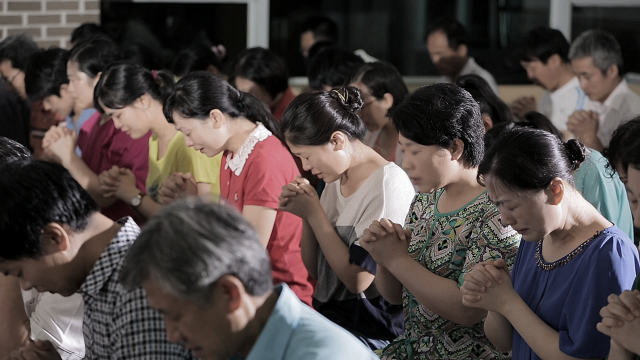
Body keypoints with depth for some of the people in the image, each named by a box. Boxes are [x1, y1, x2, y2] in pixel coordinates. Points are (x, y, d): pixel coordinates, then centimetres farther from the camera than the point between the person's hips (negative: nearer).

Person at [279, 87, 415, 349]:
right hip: (328, 313, 8)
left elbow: (357, 280, -17)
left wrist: (314, 213, -12)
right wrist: (305, 215, -2)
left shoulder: (389, 183, -14)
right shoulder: (336, 180, 12)